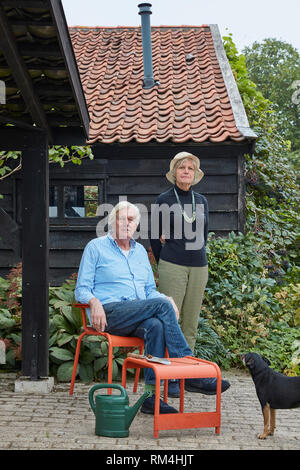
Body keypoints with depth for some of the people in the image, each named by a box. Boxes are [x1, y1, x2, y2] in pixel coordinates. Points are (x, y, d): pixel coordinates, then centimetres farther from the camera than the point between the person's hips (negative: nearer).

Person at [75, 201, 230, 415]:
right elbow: (82, 289, 3)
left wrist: (166, 299, 3)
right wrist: (94, 302, -21)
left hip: (138, 316, 5)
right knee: (162, 306, -29)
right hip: (110, 313, -5)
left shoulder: (140, 251, 25)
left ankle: (151, 396, -38)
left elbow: (149, 290, 27)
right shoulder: (96, 247, 8)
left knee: (156, 326, -34)